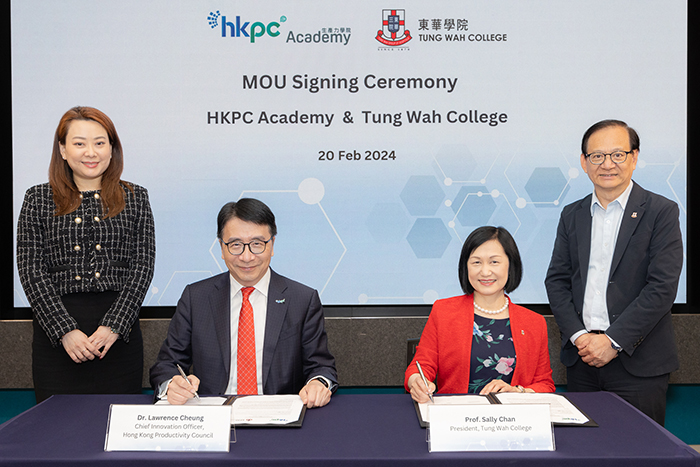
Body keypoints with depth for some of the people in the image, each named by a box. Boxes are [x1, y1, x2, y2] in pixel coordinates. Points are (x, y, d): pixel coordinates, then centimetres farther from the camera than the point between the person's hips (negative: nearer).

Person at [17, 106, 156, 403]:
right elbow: (31, 271, 1)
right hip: (56, 334, 0)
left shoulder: (135, 198, 9)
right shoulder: (38, 199, 8)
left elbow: (143, 267, 2)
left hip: (119, 334, 0)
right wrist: (65, 330, -10)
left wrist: (114, 326, -10)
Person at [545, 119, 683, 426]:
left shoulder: (661, 211, -3)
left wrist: (613, 341, -15)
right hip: (581, 358, 4)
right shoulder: (572, 215, 11)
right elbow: (556, 280, 7)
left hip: (638, 362, -4)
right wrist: (578, 336, -7)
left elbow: (662, 287, -11)